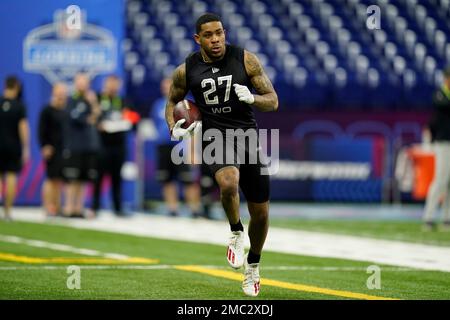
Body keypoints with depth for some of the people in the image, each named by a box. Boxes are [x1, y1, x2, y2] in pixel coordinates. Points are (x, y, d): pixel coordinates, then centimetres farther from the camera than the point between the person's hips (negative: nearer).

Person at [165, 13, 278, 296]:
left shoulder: (246, 60, -4)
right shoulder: (186, 71, -1)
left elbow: (273, 102, -2)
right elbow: (173, 101, 18)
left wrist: (252, 98, -23)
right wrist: (174, 128, -2)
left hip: (248, 135, 1)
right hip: (215, 137, -1)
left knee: (261, 212, 7)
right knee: (229, 183, -35)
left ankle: (253, 265, 33)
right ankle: (236, 233, -6)